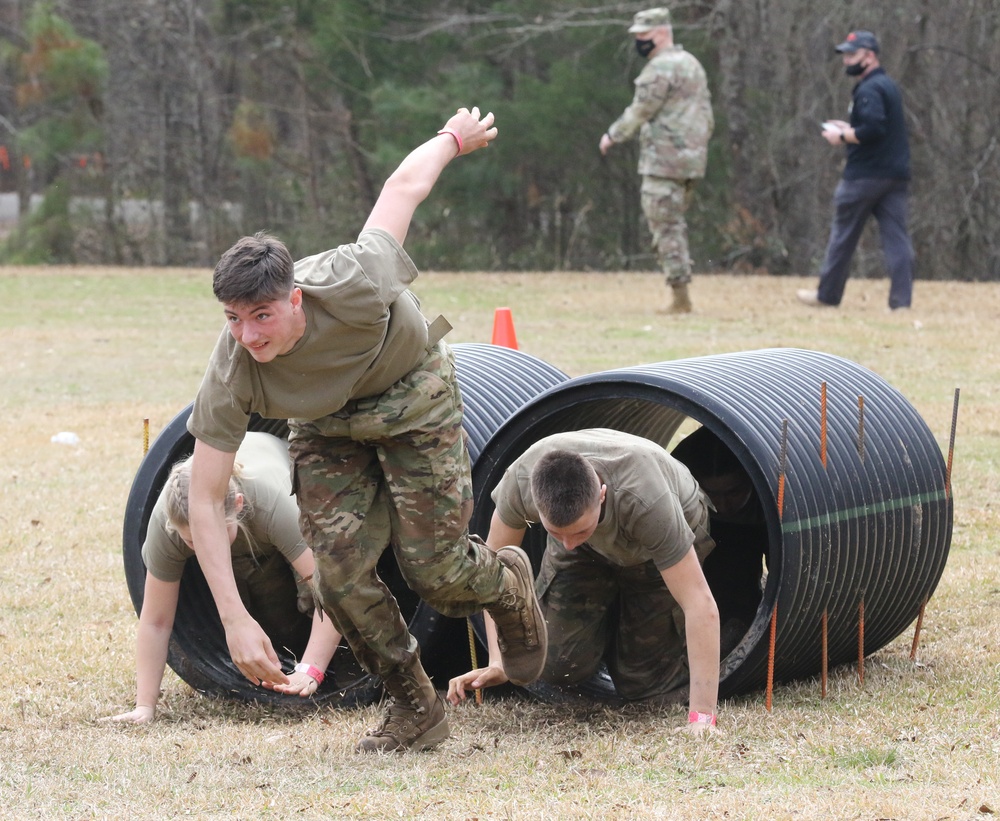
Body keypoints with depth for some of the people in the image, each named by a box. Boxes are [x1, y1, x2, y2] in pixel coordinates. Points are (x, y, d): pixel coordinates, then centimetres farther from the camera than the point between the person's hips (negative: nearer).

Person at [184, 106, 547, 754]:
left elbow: (404, 186, -23)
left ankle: (511, 585, 31)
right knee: (341, 573, -12)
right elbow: (204, 502, -28)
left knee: (435, 571, -6)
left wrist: (455, 137, -1)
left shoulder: (352, 285, -41)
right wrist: (235, 621, -36)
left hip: (414, 398, -2)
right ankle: (415, 709, 10)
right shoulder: (231, 377, -33)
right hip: (327, 426, 2)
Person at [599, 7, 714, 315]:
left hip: (664, 160, -9)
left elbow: (640, 111, -12)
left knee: (666, 226, -6)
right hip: (692, 159, 9)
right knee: (674, 223, 16)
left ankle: (680, 298, -8)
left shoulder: (661, 67, -13)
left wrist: (612, 136, 1)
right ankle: (681, 294, 14)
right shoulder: (693, 63, 17)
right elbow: (707, 115, 20)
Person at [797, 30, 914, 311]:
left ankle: (828, 295, 15)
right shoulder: (889, 85, 16)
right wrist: (849, 129, 16)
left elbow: (873, 129, -25)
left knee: (843, 235, 5)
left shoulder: (868, 89, -14)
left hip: (865, 175, -8)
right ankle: (902, 300, -6)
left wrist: (842, 137, -13)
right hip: (897, 175, 8)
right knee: (896, 236, 1)